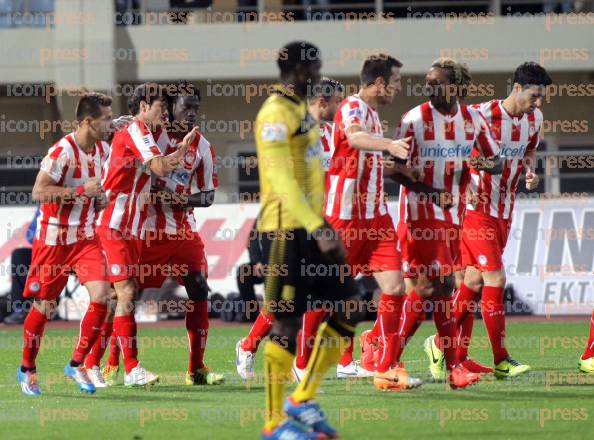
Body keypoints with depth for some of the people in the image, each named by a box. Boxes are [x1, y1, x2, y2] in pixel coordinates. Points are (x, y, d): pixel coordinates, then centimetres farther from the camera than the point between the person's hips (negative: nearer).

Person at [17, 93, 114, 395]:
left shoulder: (102, 150, 4)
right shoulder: (62, 151, -20)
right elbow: (38, 192, -25)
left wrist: (99, 198, 3)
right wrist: (81, 191, -28)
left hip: (86, 237, 6)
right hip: (53, 238, -6)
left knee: (101, 294, -13)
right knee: (44, 307, 4)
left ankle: (77, 364, 1)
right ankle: (27, 369, 25)